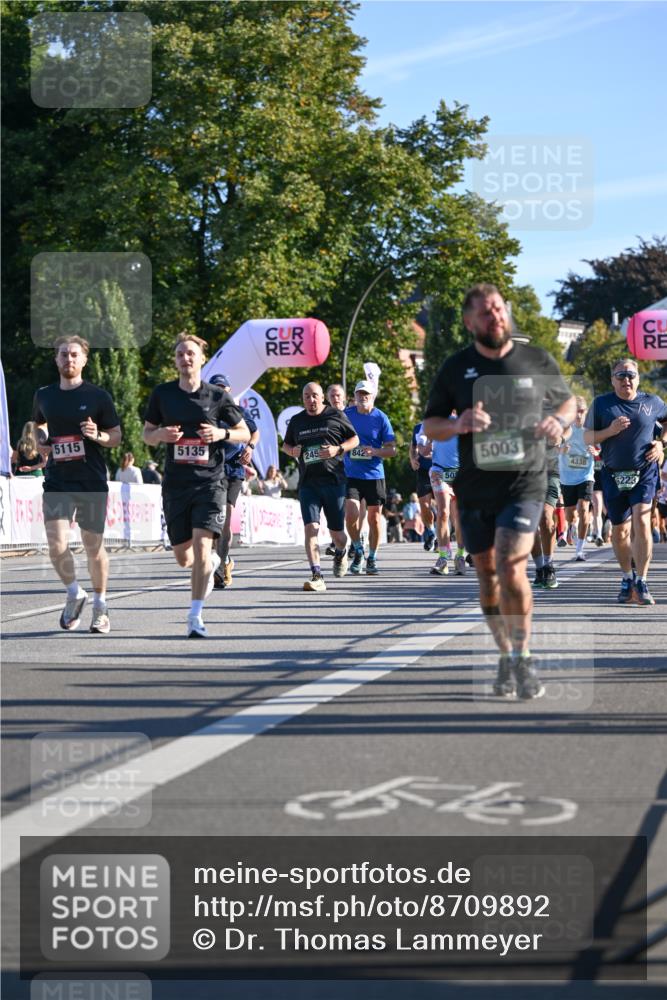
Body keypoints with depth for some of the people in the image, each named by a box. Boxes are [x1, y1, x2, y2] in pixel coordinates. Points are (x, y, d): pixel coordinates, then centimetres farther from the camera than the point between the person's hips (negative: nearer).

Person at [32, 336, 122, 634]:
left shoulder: (98, 396, -1)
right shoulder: (44, 395, 8)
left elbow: (117, 437, 4)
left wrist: (98, 435, -17)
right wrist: (41, 440, 5)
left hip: (92, 483, -2)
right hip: (56, 481, 2)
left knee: (94, 547, 6)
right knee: (56, 546, -12)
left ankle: (100, 606, 25)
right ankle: (74, 593, 15)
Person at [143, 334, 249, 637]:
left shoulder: (217, 396, 1)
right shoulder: (162, 394, 5)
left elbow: (245, 434, 9)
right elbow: (147, 434, 14)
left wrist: (222, 434, -12)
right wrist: (160, 434, -9)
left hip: (210, 481, -2)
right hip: (175, 484, 3)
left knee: (201, 546, -18)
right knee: (183, 558, 7)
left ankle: (195, 617, -12)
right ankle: (212, 562, 44)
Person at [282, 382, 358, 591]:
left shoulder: (336, 416, 3)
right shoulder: (296, 421, 11)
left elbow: (354, 439, 9)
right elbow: (285, 445, 24)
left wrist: (338, 450, -10)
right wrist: (292, 451, 0)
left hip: (333, 481, -1)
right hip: (307, 483, 2)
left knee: (337, 532, 6)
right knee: (311, 527, -15)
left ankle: (341, 553, 42)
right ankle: (317, 576, -19)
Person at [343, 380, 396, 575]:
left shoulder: (381, 418, -3)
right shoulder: (346, 415, 3)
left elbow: (392, 449, -2)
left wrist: (375, 451, -19)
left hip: (374, 475, -1)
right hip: (351, 474, 1)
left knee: (374, 518, 4)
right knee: (351, 514, -13)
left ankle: (372, 559, 19)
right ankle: (358, 552, 10)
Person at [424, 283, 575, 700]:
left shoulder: (538, 361, 2)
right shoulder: (456, 368, 3)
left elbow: (568, 401, 16)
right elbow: (430, 424, 8)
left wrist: (560, 420, -7)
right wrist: (457, 425, -14)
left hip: (525, 482, -3)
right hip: (474, 488, 3)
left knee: (511, 568, -17)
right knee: (488, 576, 9)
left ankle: (524, 657, -3)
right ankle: (506, 657, 25)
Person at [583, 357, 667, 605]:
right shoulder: (601, 403, 3)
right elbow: (588, 437, 3)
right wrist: (610, 431, -15)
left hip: (644, 473, -1)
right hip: (614, 475, 1)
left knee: (641, 522, -18)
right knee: (619, 531, 7)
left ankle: (641, 584, -14)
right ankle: (627, 579, 29)